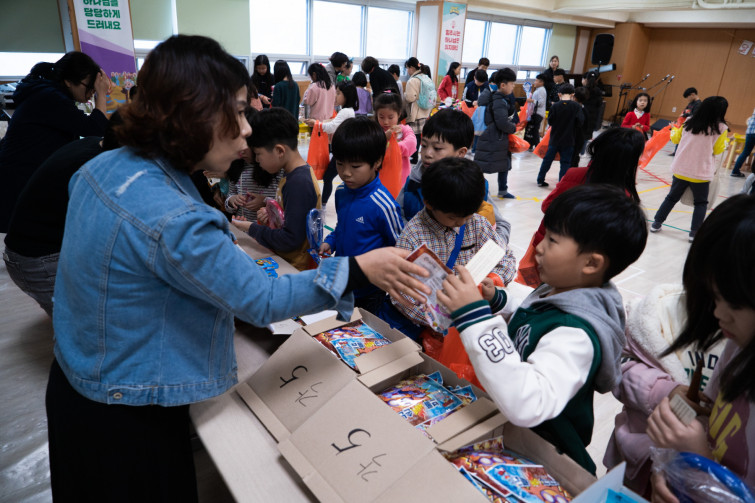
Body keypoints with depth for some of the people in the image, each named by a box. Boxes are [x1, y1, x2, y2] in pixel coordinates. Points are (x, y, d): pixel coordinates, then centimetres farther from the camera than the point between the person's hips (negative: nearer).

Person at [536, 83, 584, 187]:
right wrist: (571, 126, 10)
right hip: (568, 140, -2)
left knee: (547, 159, 15)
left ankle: (540, 180, 24)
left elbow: (550, 121, -3)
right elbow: (580, 122, -8)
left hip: (554, 138, 2)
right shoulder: (577, 106, -10)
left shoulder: (555, 106, -9)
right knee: (565, 163, 6)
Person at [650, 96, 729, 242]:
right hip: (701, 174, -3)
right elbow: (717, 150, -3)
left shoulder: (689, 122, 1)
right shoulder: (721, 128, -10)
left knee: (672, 197, 19)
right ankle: (695, 232, 8)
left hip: (680, 170, 3)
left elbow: (675, 139, 15)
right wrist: (725, 143, 17)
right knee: (701, 203, 13)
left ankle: (656, 223, 21)